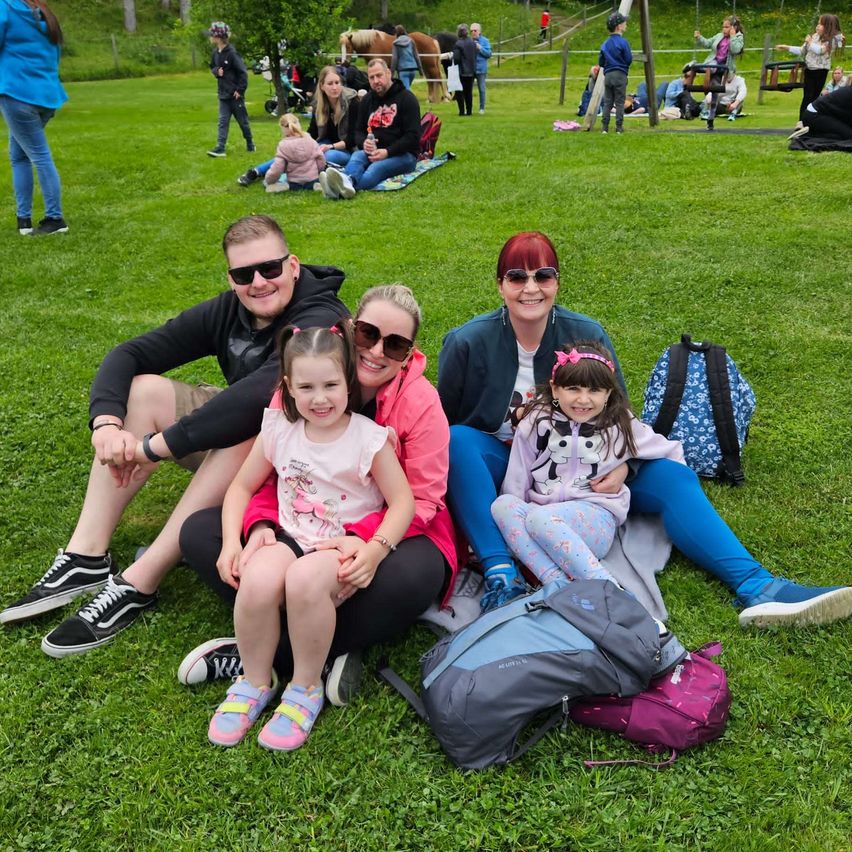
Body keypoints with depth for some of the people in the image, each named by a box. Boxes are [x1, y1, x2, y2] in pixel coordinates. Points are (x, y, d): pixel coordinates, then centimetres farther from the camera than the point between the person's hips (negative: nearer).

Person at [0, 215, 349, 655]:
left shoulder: (321, 321, -27)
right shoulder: (226, 310, -7)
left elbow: (258, 394, -42)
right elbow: (130, 354, -9)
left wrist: (155, 446, -36)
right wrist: (106, 421, -28)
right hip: (229, 440, 7)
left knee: (246, 427, -37)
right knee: (143, 389, -10)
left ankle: (138, 584, -29)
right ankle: (86, 557, -15)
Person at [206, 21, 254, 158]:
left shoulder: (232, 53, -17)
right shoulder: (215, 53, 4)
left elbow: (243, 72, -16)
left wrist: (240, 90, -16)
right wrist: (217, 71, -4)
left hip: (235, 94, -6)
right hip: (223, 94, 6)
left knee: (242, 120, 8)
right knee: (223, 121, 0)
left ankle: (250, 144, 25)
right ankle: (220, 148, -4)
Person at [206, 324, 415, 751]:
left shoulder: (368, 437, -7)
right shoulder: (279, 430, 4)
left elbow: (402, 500, -6)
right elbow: (242, 486, 13)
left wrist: (374, 550, -22)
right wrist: (232, 542, -2)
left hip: (346, 547, -3)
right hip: (291, 538, 3)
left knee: (306, 579, -36)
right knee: (257, 579, -30)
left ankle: (306, 687, -10)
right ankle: (254, 682, -3)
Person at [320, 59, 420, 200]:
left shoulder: (406, 98, 0)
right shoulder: (367, 100, 17)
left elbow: (413, 136, -8)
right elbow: (358, 131, 21)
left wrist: (387, 152, -21)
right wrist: (364, 143, -6)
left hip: (403, 154, -4)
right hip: (373, 152, 5)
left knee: (377, 167, -36)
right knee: (357, 156, -30)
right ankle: (347, 181, -66)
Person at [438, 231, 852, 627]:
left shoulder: (586, 335, -7)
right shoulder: (467, 343, -13)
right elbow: (444, 427, -3)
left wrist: (621, 465, -20)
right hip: (496, 469, -2)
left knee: (670, 477, -17)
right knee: (459, 441, -36)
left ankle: (756, 588, -25)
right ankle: (500, 574, -40)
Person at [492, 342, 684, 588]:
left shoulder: (621, 426, 6)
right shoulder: (536, 422, 6)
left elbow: (671, 451, 16)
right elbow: (516, 482, 7)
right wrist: (513, 519, -1)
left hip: (596, 518, -3)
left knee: (540, 517, -35)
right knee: (502, 505, -29)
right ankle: (556, 583, -40)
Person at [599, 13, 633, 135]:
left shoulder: (605, 44, 7)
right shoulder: (623, 42, -9)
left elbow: (600, 62, 8)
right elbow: (629, 59, -10)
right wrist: (621, 61, 11)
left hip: (608, 75, 5)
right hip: (620, 75, -4)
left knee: (607, 102, 7)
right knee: (620, 102, 0)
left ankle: (604, 127, 3)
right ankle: (619, 127, 0)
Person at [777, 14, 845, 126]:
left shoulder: (833, 40, -10)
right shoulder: (814, 36, 7)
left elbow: (820, 50, -23)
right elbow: (802, 51, 13)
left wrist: (809, 41, -10)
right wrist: (787, 47, 8)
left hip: (821, 71, -3)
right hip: (809, 69, 3)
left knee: (815, 96, 4)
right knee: (807, 96, -3)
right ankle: (801, 121, -7)